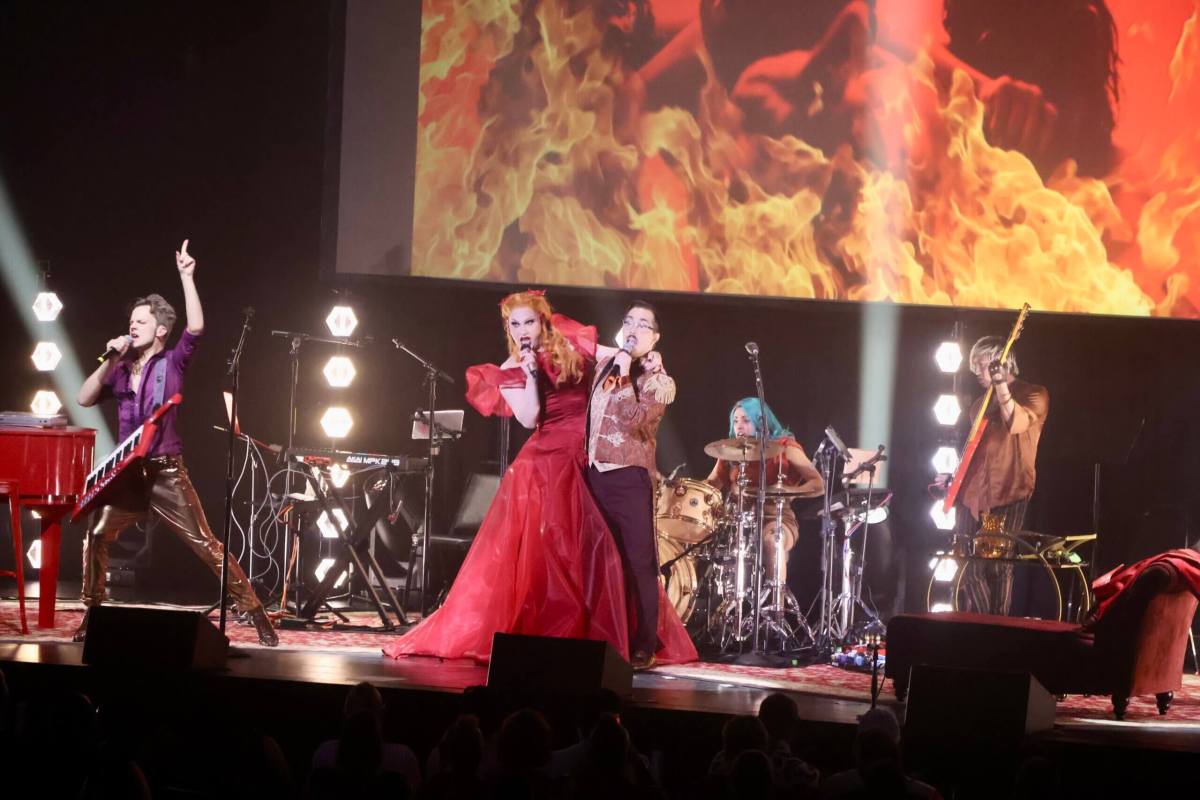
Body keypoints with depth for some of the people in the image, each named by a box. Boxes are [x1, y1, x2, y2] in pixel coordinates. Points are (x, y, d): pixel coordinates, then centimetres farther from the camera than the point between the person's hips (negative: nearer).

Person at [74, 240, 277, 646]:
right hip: (128, 472, 4)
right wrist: (110, 362, -5)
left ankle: (256, 614, -4)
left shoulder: (172, 362, 0)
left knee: (205, 544, -6)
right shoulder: (121, 369, 11)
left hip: (166, 473, -4)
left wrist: (186, 277, -17)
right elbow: (85, 399, 2)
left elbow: (196, 328, -16)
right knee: (96, 537, -3)